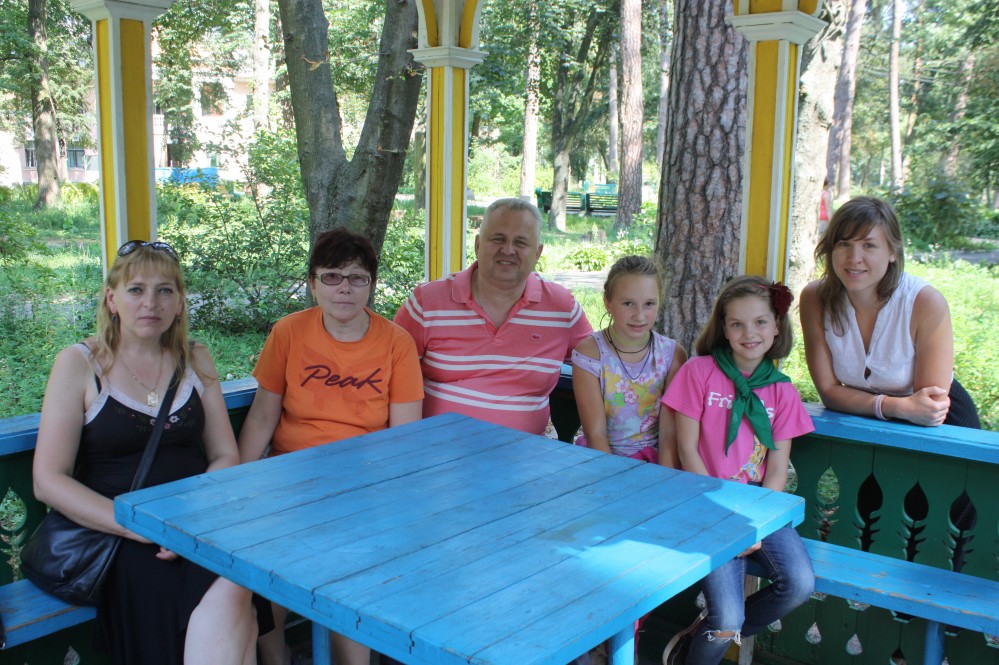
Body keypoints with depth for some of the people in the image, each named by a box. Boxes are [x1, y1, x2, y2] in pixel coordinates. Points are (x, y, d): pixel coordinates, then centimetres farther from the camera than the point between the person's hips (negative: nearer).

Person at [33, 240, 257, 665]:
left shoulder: (195, 361, 13)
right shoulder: (80, 364, 2)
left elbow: (225, 457, 11)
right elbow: (48, 481, -5)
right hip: (112, 534, -3)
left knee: (231, 591, -31)